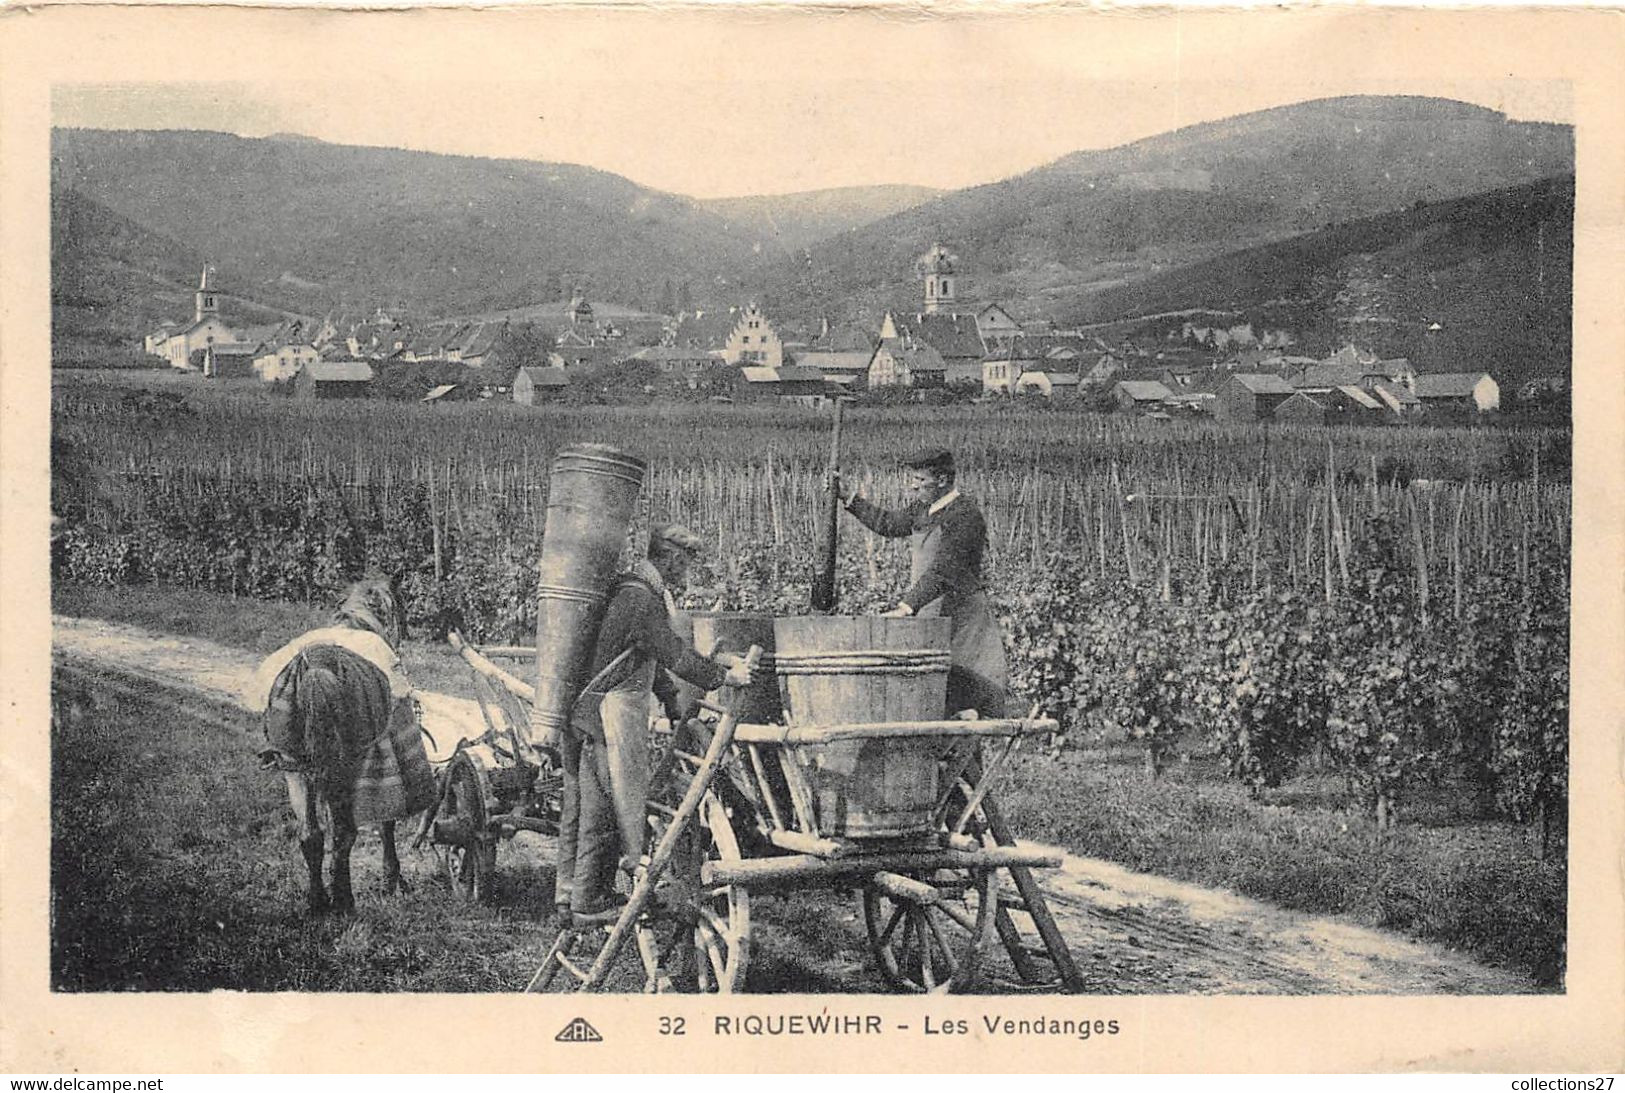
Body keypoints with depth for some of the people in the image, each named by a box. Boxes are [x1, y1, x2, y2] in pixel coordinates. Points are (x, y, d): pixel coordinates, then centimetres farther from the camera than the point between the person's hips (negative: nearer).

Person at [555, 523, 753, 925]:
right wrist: (723, 675, -4)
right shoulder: (641, 600, -16)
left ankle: (569, 892, 21)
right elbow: (674, 655, -16)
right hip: (611, 711, -11)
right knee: (603, 806, -5)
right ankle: (590, 903, -1)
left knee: (581, 802, 14)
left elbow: (655, 659, 25)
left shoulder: (641, 593, 18)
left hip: (587, 709, 11)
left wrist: (676, 708, 25)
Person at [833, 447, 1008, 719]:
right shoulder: (923, 509, 11)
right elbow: (888, 523, 30)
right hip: (927, 611, 9)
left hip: (957, 613, -9)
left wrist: (907, 606, -32)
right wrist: (849, 498, 22)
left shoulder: (964, 515, -17)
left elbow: (943, 572, -25)